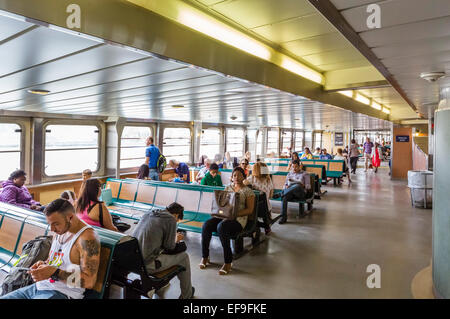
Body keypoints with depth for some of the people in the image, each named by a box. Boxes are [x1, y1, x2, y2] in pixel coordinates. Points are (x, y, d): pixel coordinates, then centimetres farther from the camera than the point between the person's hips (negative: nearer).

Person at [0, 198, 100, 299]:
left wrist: (55, 273, -26)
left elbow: (89, 282, -24)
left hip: (61, 293, -9)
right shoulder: (59, 232, 10)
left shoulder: (87, 238, -20)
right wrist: (43, 264, 2)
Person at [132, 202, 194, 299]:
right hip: (147, 265, -8)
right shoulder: (171, 220, -9)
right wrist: (176, 240, 16)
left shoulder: (148, 214, 11)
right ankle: (186, 294, 23)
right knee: (184, 256, 9)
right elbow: (169, 246, -6)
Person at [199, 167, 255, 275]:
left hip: (238, 219, -5)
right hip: (223, 215, 5)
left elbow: (250, 210, -4)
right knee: (206, 224, -25)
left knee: (221, 227, -36)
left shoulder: (248, 191, 4)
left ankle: (228, 262, -26)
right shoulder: (227, 188, 20)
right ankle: (205, 257, -11)